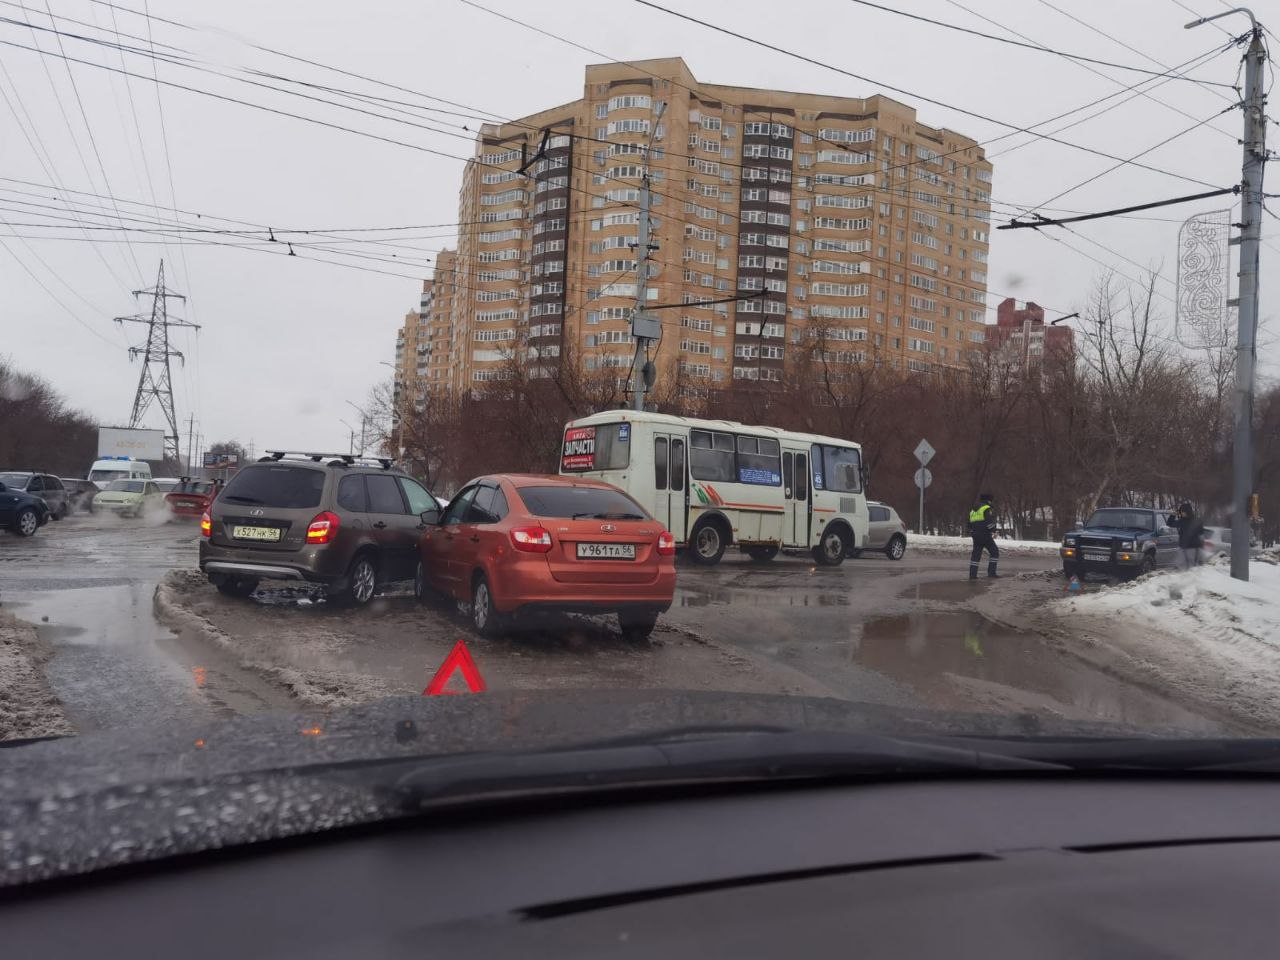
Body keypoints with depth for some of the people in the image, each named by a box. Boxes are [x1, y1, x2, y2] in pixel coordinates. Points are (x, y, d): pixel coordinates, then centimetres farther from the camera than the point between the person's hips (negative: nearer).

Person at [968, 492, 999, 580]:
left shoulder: (973, 510, 18)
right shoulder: (987, 509, -6)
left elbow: (970, 524, 22)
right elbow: (990, 522, -20)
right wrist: (993, 531, -14)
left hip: (975, 536, 7)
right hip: (985, 535, -7)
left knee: (976, 554, 9)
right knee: (994, 552, 3)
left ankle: (972, 574, 6)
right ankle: (991, 572, -5)